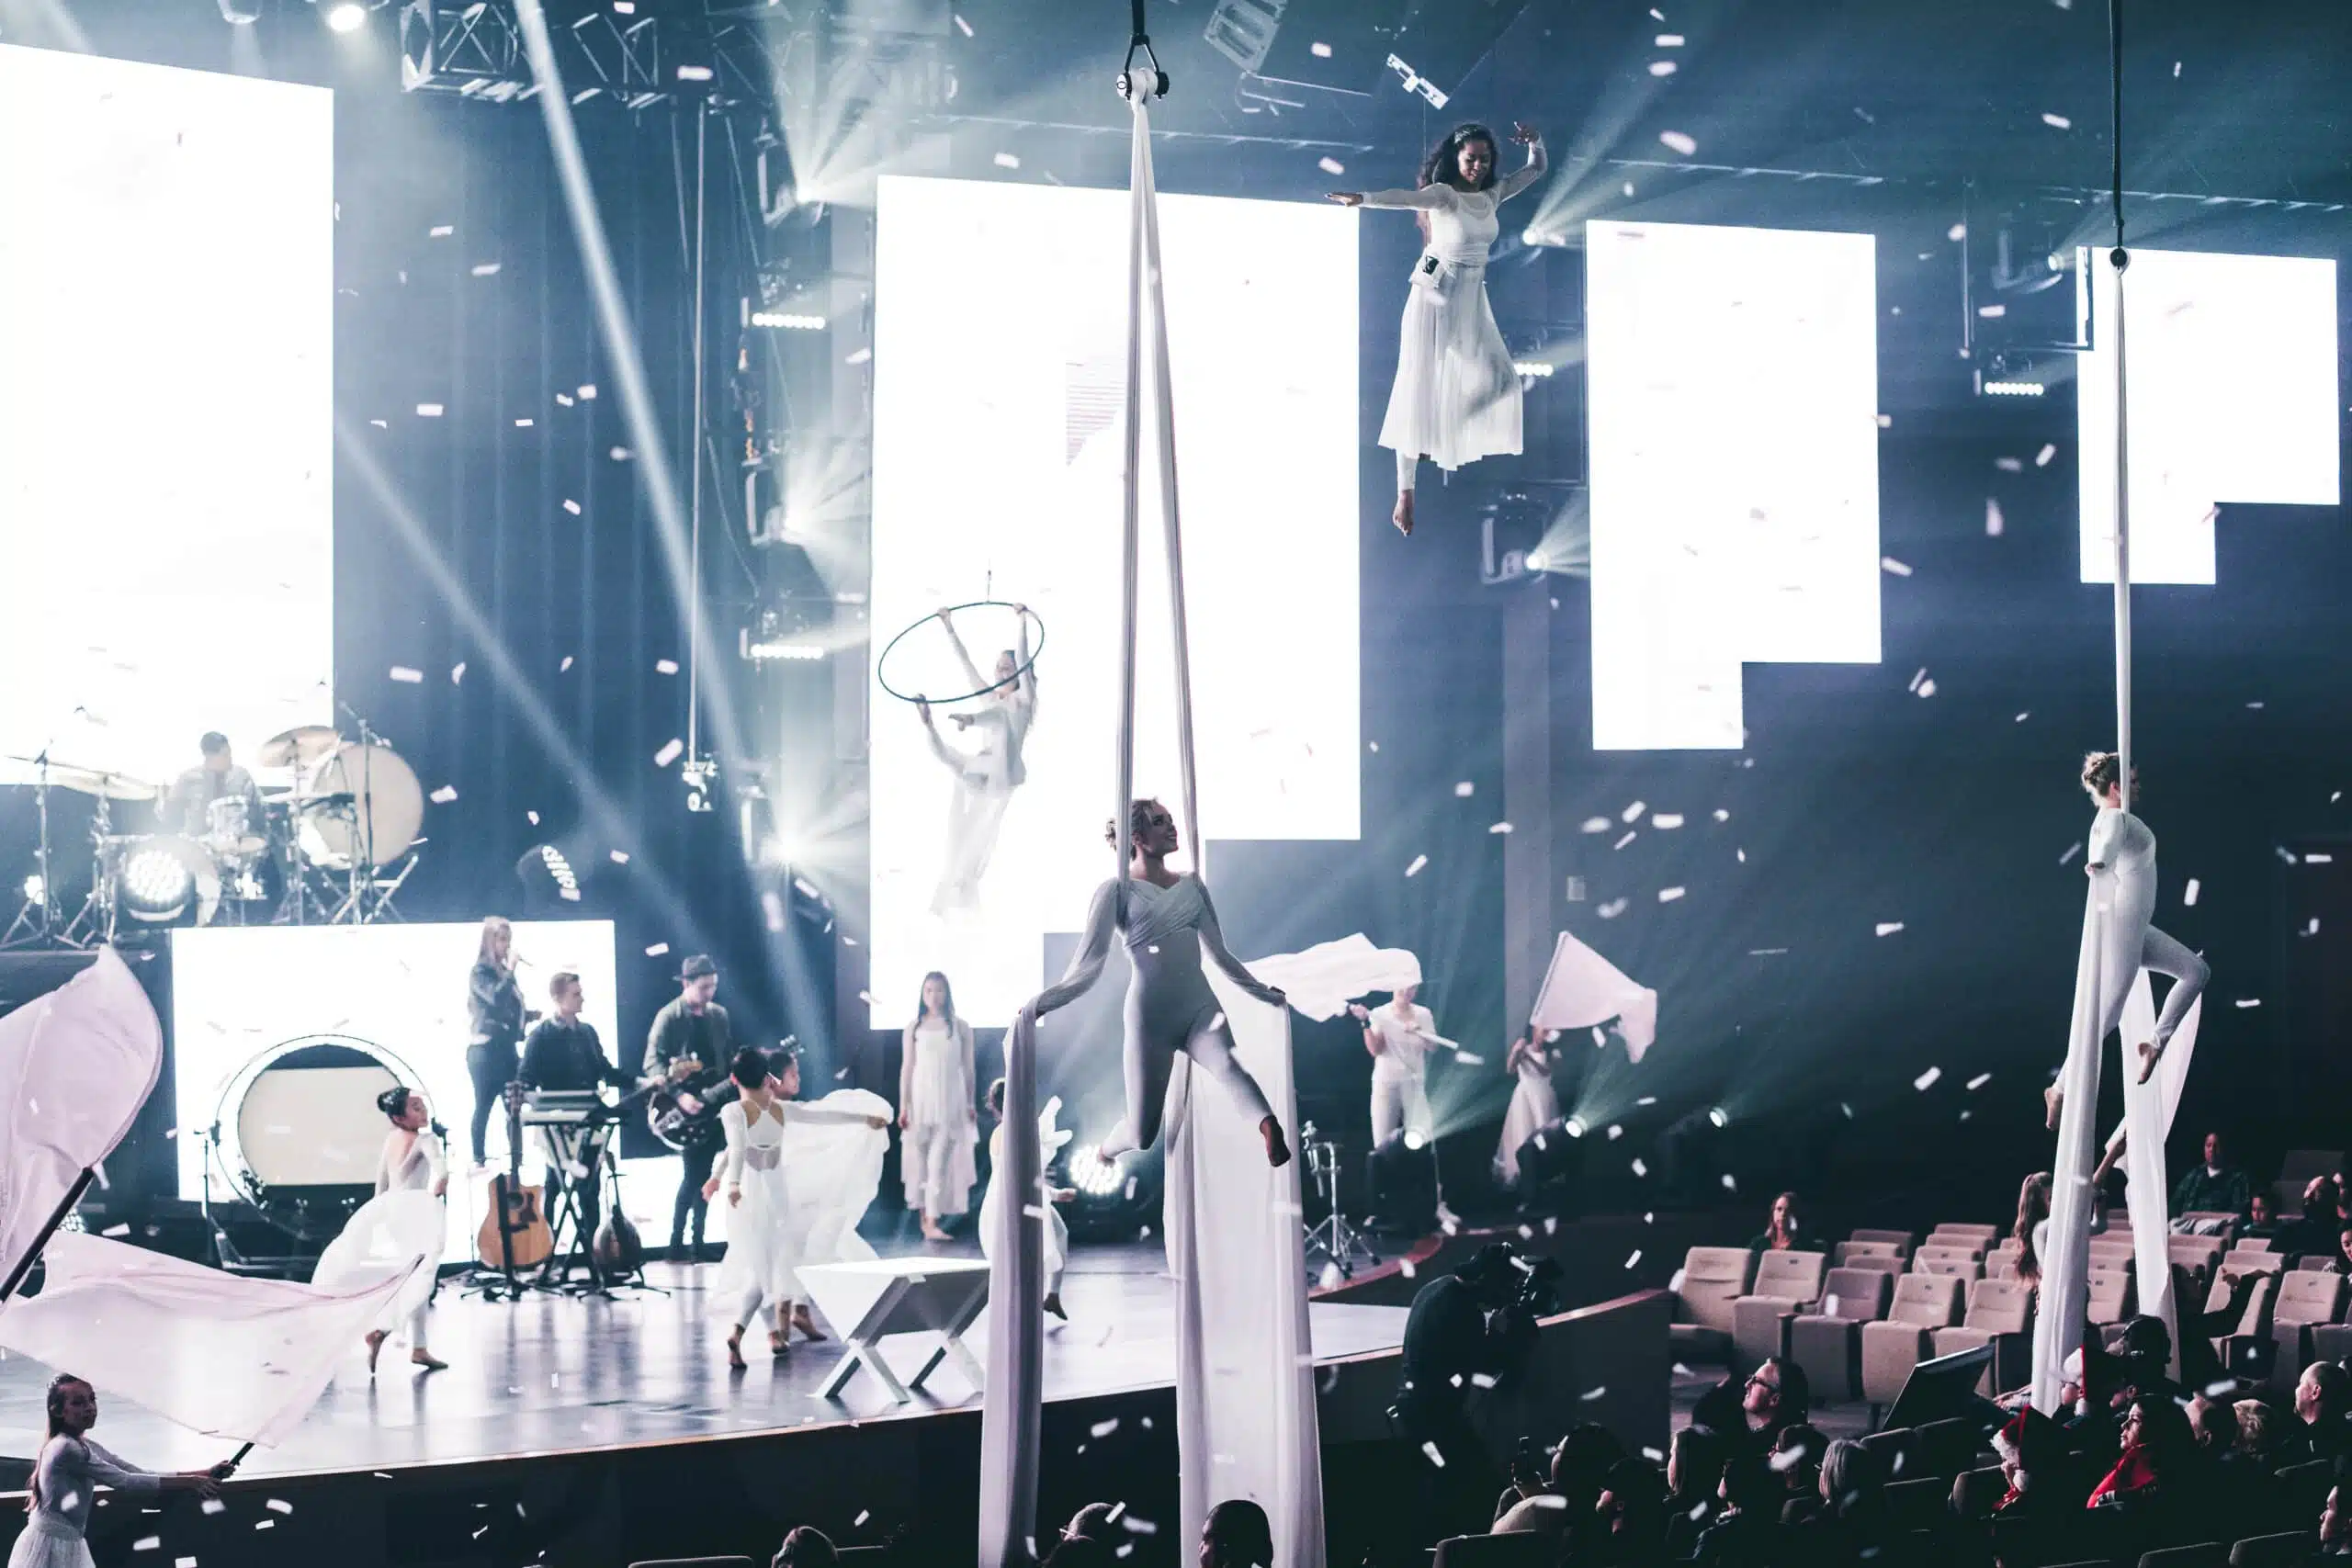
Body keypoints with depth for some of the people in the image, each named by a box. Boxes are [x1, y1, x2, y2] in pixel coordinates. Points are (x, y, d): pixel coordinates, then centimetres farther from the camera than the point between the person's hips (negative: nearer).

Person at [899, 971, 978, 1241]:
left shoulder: (960, 1028, 4)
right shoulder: (914, 1028, 4)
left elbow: (967, 1068, 8)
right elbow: (906, 1068, 3)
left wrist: (970, 1104, 7)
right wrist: (903, 1107, -2)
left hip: (950, 1102, -1)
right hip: (921, 1099, 1)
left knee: (940, 1162, -11)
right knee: (921, 1160, 6)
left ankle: (932, 1224, -16)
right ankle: (924, 1217, 19)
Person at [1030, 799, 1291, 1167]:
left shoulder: (1192, 885, 13)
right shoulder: (1118, 890, -1)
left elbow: (1220, 952, 23)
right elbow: (1088, 964, -5)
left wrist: (1263, 992, 27)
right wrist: (1040, 1003, -14)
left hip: (1199, 1005, 3)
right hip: (1149, 1016, -3)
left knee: (1226, 1064, -32)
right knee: (1143, 1135, 0)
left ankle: (1272, 1132, -56)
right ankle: (1103, 1156, 34)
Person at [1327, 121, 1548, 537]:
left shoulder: (1493, 195, 5)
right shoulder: (1443, 194, -14)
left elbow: (1537, 169, 18)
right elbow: (1405, 198, -33)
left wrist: (1535, 141, -3)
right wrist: (1363, 198, -51)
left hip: (1472, 301, 7)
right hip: (1435, 297, -6)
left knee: (1498, 382, -4)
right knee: (1420, 391, -6)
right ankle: (1405, 492, -6)